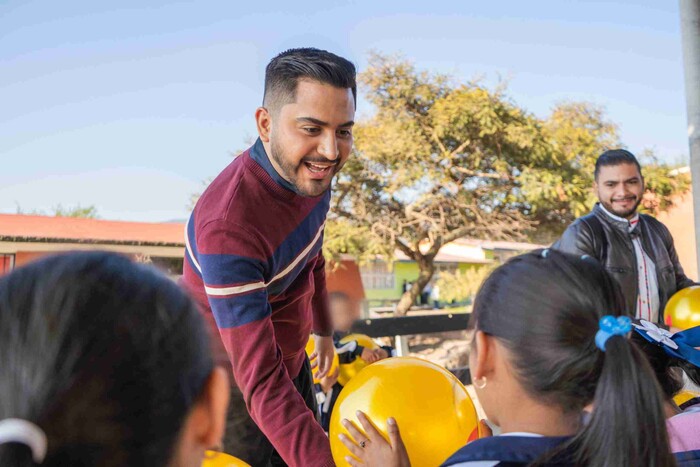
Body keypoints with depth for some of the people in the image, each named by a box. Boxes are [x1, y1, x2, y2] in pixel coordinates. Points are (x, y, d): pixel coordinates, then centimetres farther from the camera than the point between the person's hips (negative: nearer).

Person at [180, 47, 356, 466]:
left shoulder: (310, 170, -12)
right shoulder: (228, 226, -37)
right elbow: (262, 382, -38)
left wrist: (323, 330, 21)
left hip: (293, 362, 7)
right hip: (232, 384, -7)